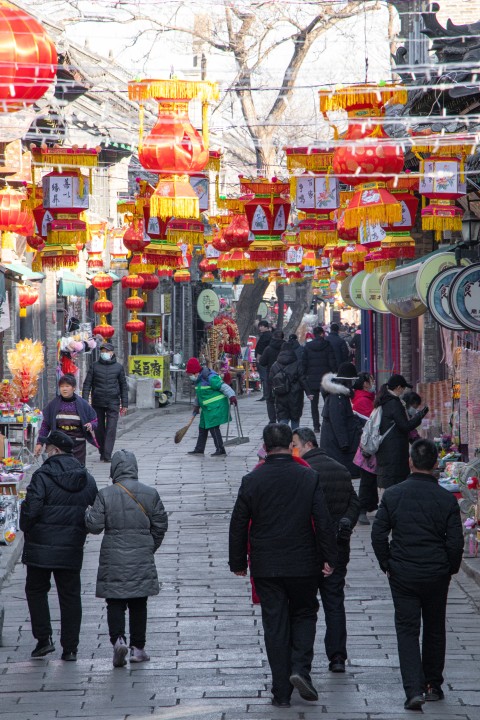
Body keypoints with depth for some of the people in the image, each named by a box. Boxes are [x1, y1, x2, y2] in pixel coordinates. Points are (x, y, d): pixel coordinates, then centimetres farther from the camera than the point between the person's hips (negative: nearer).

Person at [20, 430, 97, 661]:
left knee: (36, 590, 13)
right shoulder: (87, 480, 6)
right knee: (70, 596, 9)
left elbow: (31, 508, -17)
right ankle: (70, 648, 8)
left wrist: (26, 529, 1)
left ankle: (44, 638, 4)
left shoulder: (43, 476, -13)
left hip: (41, 547, -4)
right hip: (72, 548, 4)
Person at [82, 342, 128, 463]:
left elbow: (124, 386, 11)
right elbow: (87, 384, 5)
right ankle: (102, 452, 19)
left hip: (113, 403, -1)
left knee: (111, 429, -10)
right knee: (99, 429, 6)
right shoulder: (95, 366, 5)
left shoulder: (118, 367, 6)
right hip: (97, 402, 1)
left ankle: (107, 455, -13)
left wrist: (124, 404, 7)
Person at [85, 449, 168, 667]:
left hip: (113, 557, -2)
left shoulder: (105, 495, -8)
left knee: (115, 602, 4)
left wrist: (87, 513, 14)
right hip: (141, 557, 2)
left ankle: (118, 639, -16)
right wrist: (151, 547, 20)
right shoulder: (150, 494, 0)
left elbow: (94, 525, -8)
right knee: (138, 604, 10)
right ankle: (137, 648, 13)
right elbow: (161, 525, 5)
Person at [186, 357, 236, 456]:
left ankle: (220, 449, -7)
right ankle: (199, 449, 24)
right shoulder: (198, 380, 12)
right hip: (207, 408, 10)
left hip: (216, 406, -10)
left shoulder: (210, 378, -19)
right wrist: (196, 406, 31)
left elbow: (223, 386, -21)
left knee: (213, 427, -12)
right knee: (203, 428, 14)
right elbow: (198, 394, 26)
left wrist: (231, 396, -28)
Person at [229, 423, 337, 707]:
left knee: (275, 625, 6)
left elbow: (238, 525, 0)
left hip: (266, 567, 0)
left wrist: (238, 562, 11)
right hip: (303, 564, 0)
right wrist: (329, 558, 3)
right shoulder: (309, 478, -6)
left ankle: (281, 692, 6)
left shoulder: (252, 481, -5)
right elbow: (324, 522, -6)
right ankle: (300, 668, -4)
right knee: (304, 614, 18)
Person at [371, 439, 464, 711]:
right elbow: (456, 542, -8)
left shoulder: (393, 495, -6)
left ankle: (414, 690, -11)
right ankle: (433, 686, 27)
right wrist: (450, 569, 9)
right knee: (435, 629, 17)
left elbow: (378, 534, -5)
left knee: (407, 630, 3)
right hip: (437, 576, 0)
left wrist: (387, 565, 8)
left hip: (402, 575, 0)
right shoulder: (447, 499, -9)